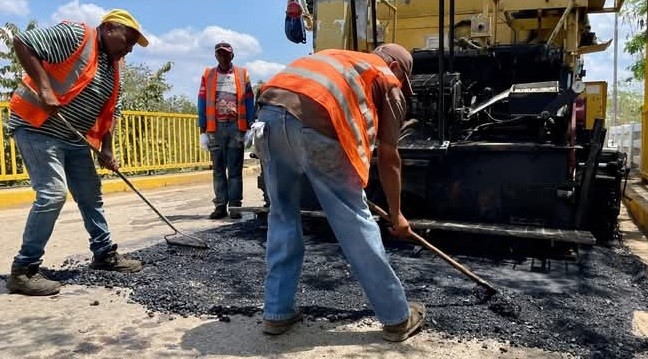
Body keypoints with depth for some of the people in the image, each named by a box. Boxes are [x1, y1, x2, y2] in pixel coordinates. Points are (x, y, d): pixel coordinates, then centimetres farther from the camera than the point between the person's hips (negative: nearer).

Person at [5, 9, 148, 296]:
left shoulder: (113, 68, 11)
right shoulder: (74, 35, -12)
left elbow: (111, 111, 14)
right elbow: (22, 42, -18)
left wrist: (106, 149, 5)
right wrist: (44, 88, -25)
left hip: (75, 139, 9)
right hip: (37, 128, -9)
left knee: (91, 195, 12)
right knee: (53, 193, -17)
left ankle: (105, 254, 25)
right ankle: (23, 270, -6)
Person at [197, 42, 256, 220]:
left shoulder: (242, 74, 11)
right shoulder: (207, 75, 12)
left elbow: (249, 102, 6)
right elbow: (202, 103, 7)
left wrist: (251, 128, -2)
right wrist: (203, 131, 1)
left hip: (236, 127, -1)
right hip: (216, 127, 1)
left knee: (235, 169, -1)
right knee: (218, 169, 4)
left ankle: (235, 205, 2)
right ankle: (220, 205, 8)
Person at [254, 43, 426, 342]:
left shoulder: (335, 57, 39)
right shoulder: (387, 81, 22)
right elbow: (388, 156, 19)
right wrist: (396, 214, 30)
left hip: (270, 113, 6)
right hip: (314, 123, -6)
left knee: (282, 215, 19)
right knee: (354, 222, 5)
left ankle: (277, 313, 25)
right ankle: (397, 318, 20)